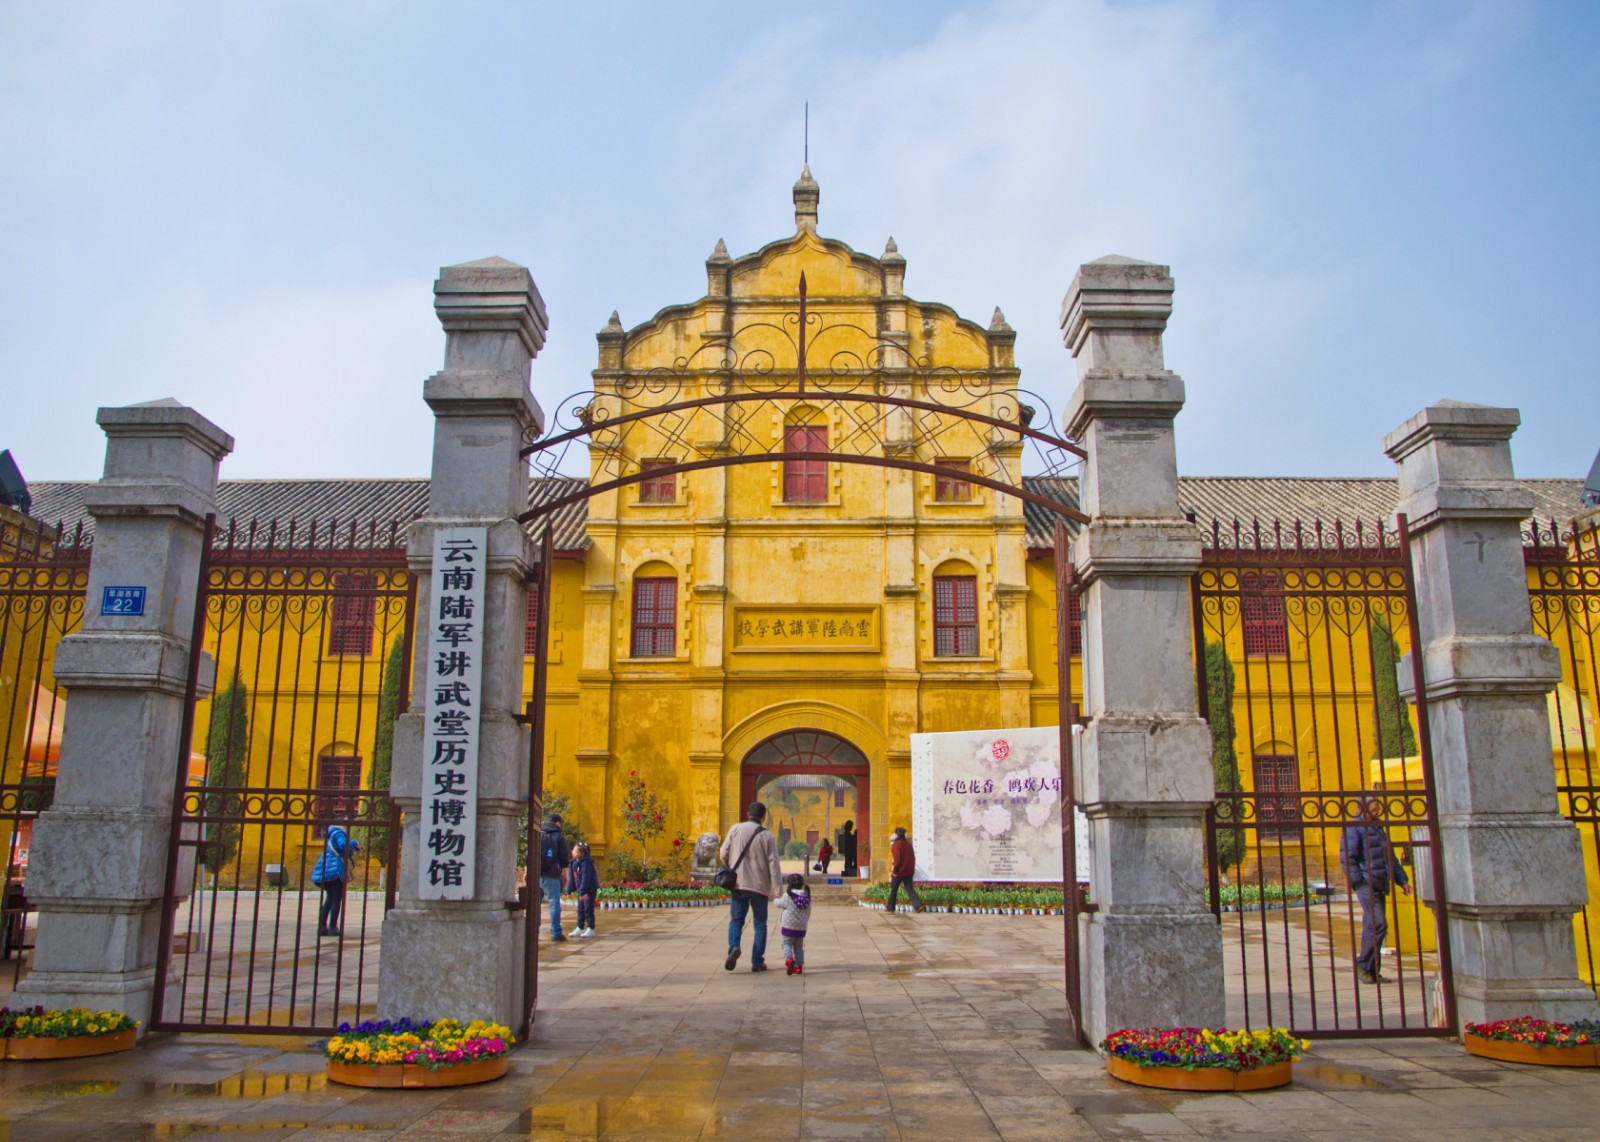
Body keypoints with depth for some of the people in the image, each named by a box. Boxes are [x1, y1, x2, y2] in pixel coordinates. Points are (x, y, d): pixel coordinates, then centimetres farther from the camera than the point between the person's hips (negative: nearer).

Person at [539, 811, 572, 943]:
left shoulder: (537, 835, 9)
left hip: (536, 874, 3)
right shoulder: (559, 837, 0)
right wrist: (564, 873, 11)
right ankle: (555, 932, -2)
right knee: (554, 903, 0)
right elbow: (564, 857, 2)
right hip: (551, 876, -3)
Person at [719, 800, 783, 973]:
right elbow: (774, 866, -8)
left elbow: (723, 853, 0)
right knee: (760, 924, 10)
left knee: (736, 920, 10)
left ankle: (734, 947, -16)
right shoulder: (767, 836, -5)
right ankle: (757, 961, 7)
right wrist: (778, 891, -4)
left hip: (738, 883, 1)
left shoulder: (736, 829, -2)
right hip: (760, 886, -1)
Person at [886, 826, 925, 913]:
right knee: (910, 889, 4)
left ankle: (890, 908, 15)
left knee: (893, 890, 7)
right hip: (909, 871, 6)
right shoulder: (908, 844, 10)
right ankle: (918, 905, -12)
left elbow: (897, 859, -17)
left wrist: (895, 870, -14)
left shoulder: (897, 845, -12)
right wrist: (912, 868, 17)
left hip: (899, 871, -6)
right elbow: (913, 857, 13)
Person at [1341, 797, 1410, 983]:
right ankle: (1362, 965, -7)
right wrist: (1358, 882, -18)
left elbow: (1390, 857, 27)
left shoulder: (1379, 829, 21)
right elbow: (1347, 858, -13)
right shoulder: (1354, 828, -7)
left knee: (1372, 927, 9)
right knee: (1378, 924, -15)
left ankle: (1372, 971, 12)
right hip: (1366, 884, -8)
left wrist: (1402, 881, 18)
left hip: (1380, 885, 8)